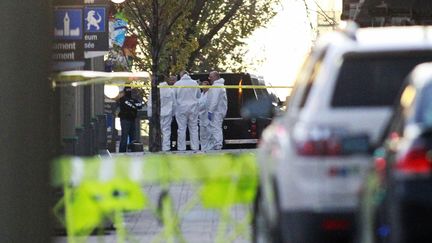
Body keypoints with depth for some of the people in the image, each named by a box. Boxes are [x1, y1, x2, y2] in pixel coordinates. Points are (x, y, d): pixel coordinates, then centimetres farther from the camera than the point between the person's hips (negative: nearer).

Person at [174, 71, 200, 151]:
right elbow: (199, 96, 9)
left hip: (181, 109, -2)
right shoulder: (195, 83, 0)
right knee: (194, 128, 7)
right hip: (193, 108, 2)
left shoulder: (177, 84, -5)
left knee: (181, 129, 2)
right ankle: (195, 147, 7)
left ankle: (181, 147, 2)